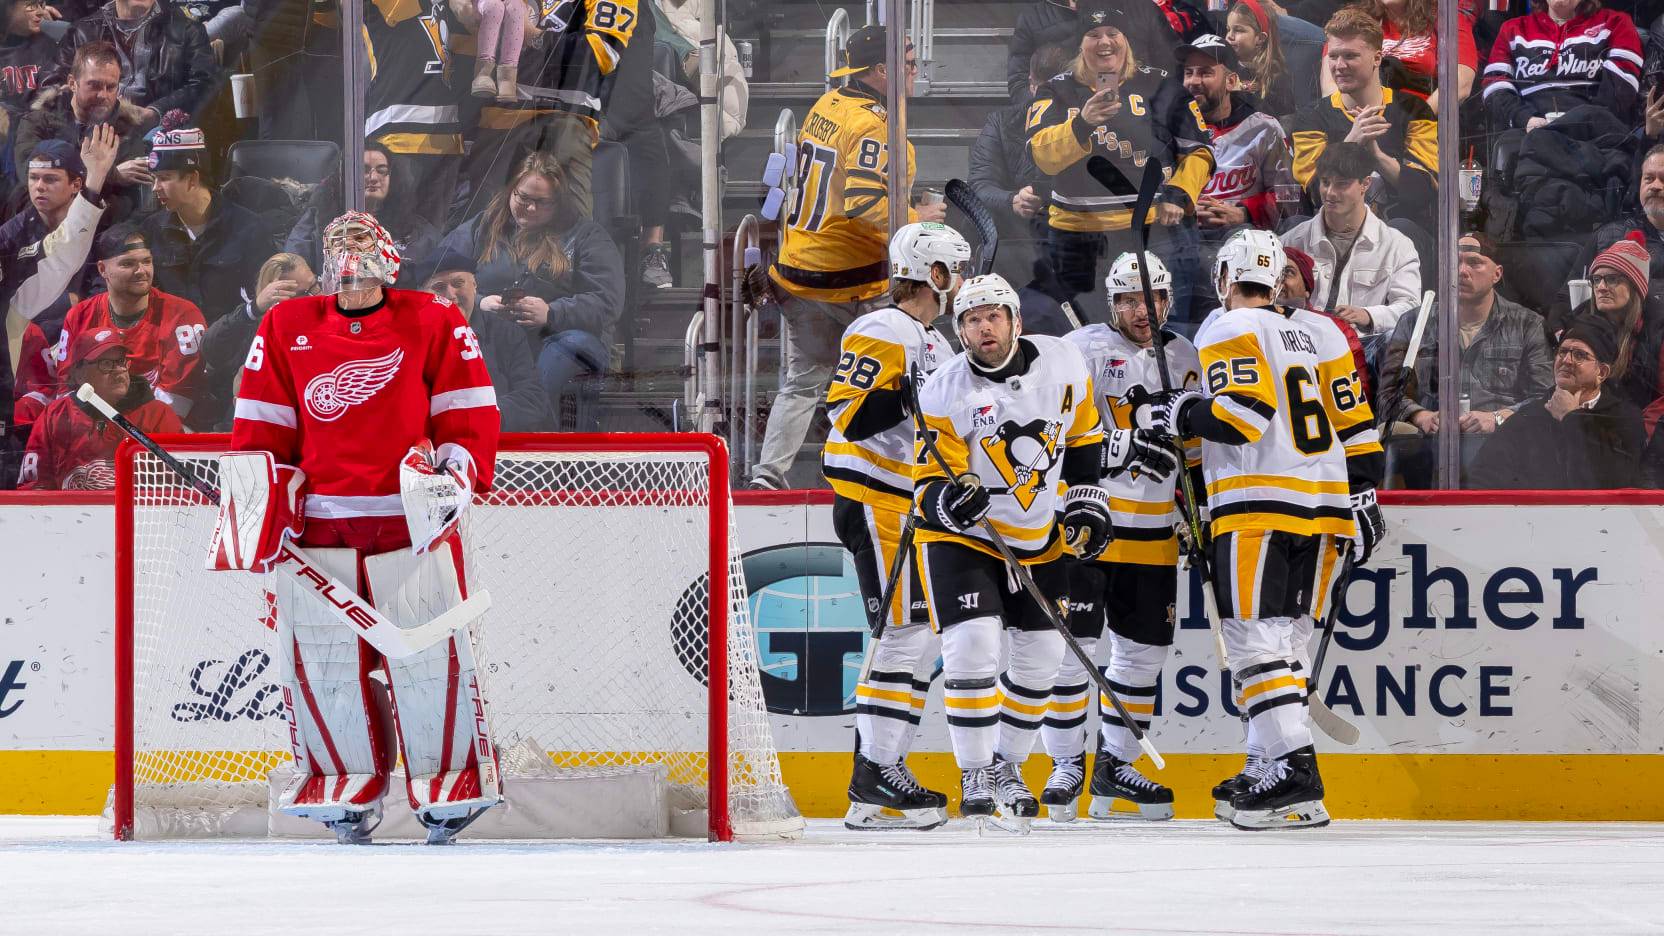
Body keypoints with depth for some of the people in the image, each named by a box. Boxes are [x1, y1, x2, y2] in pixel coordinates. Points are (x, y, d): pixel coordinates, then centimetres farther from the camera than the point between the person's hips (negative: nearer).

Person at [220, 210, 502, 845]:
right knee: (320, 653, 0)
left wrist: (457, 473, -10)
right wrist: (257, 501, 1)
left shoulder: (434, 324, 4)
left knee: (429, 647, -6)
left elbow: (470, 413, 4)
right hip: (319, 517, 2)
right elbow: (261, 427, 10)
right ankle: (350, 789, 13)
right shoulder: (286, 328, 9)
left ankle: (449, 783, 6)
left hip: (412, 518, -2)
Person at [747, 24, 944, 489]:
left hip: (799, 268, 8)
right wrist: (913, 219, -14)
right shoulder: (870, 124, -19)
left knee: (803, 380, 13)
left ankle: (768, 474, 7)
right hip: (852, 279, -8)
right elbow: (864, 203, -27)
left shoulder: (825, 106, 8)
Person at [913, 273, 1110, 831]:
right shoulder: (945, 393, -18)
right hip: (962, 537, -4)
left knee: (1041, 654, 9)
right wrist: (949, 498, -40)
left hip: (1040, 539, 4)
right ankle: (976, 776, -10)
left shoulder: (1063, 365, -8)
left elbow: (1083, 437, 9)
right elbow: (928, 484, -18)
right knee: (973, 643, -19)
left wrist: (1086, 503, 5)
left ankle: (1008, 765, 26)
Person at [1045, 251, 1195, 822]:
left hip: (1150, 533, 5)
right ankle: (1067, 766, 3)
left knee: (1144, 648, 7)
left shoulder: (1184, 362, 13)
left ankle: (1114, 767, 17)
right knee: (1074, 643, -7)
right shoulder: (1084, 349, -5)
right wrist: (1122, 445, -20)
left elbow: (1196, 446, 19)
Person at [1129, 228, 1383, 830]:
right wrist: (1362, 498, 19)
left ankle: (1295, 777, -22)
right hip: (1325, 507, 8)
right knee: (1284, 641, 15)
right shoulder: (1320, 333, 18)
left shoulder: (1228, 330, -3)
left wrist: (1172, 413, -6)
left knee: (1257, 643, -10)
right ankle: (1269, 770, 17)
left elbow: (1245, 412, -16)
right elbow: (1355, 424, 16)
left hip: (1259, 507, -8)